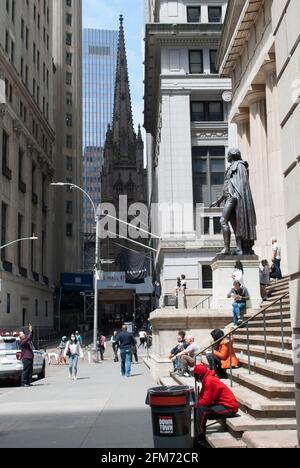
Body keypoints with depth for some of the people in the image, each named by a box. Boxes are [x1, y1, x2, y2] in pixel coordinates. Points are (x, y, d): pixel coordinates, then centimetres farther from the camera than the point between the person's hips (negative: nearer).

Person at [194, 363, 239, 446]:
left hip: (229, 408, -10)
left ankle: (200, 439, -14)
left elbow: (206, 401, -21)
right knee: (199, 407, 7)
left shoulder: (209, 380, -19)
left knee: (201, 410, -22)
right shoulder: (207, 379, 11)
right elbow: (202, 396, 12)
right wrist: (197, 403, -5)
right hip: (223, 405, 10)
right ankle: (198, 433, 10)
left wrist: (196, 404, -6)